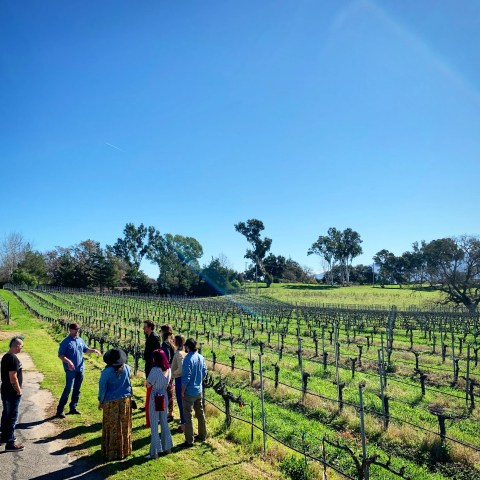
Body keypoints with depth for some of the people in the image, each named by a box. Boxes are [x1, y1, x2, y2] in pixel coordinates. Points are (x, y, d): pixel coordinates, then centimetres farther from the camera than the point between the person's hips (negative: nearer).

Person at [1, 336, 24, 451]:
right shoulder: (13, 358, -23)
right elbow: (13, 378, -25)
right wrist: (19, 390, -13)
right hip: (12, 393, -10)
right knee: (12, 417, -2)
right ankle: (10, 443, 3)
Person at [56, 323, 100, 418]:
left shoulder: (80, 340, 9)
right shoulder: (65, 342, -10)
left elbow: (85, 349, 20)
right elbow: (60, 355, -12)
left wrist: (93, 350, 1)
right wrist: (68, 361, -27)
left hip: (80, 369, 7)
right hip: (71, 370, -6)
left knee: (77, 390, 12)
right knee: (68, 389, -9)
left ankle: (73, 408, 24)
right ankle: (59, 410, 1)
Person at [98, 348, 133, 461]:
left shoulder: (107, 371, -18)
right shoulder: (127, 368, -6)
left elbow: (102, 387, -9)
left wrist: (101, 401, 2)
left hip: (111, 402, -4)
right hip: (125, 401, 4)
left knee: (112, 428, 8)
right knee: (124, 426, 14)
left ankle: (112, 452, 17)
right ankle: (125, 450, 25)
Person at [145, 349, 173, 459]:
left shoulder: (155, 370, -22)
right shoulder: (168, 369, -3)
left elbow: (148, 384, -16)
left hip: (155, 398, -6)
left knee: (154, 425, 4)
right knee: (164, 422, 19)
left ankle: (154, 452, 10)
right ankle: (167, 447, 29)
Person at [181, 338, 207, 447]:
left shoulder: (188, 359, -21)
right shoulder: (201, 358, 2)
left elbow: (186, 377, -21)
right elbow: (204, 372, 9)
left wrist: (182, 391, -11)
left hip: (189, 392, -7)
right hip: (199, 391, 8)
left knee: (188, 416, 2)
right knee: (200, 413, 19)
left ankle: (189, 441, 8)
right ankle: (202, 435, 31)